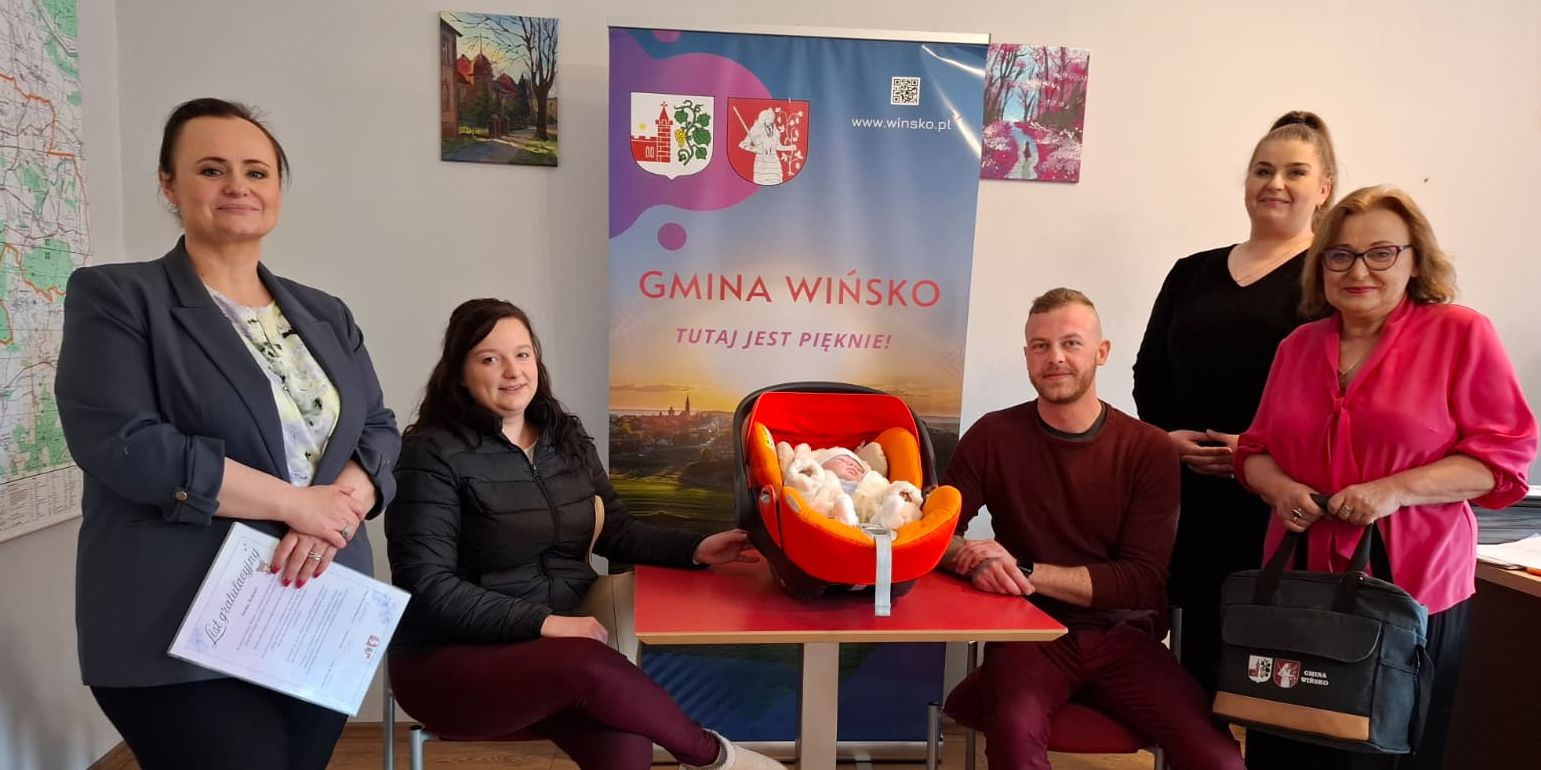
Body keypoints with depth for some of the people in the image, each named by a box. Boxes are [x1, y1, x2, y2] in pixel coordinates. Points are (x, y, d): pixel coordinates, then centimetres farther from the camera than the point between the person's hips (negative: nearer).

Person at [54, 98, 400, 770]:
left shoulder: (325, 315, 12)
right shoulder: (115, 297, -3)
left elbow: (380, 432, 6)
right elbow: (122, 444, -16)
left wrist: (336, 512, -15)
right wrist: (300, 503, -17)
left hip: (324, 623, 5)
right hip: (184, 635, -5)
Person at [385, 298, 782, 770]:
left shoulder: (567, 438, 8)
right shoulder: (432, 453, -10)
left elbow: (615, 532, 12)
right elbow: (429, 585, -15)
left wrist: (696, 549, -3)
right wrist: (543, 622, -22)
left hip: (562, 647, 4)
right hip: (454, 658, -4)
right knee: (591, 667, -31)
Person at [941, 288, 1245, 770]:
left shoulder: (1150, 450, -1)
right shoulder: (993, 437, -1)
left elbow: (1142, 581, -6)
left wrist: (1027, 573, -18)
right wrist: (973, 560, -21)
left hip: (1123, 638, 2)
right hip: (1031, 634, -1)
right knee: (1015, 727, -33)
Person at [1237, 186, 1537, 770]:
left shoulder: (1462, 333, -4)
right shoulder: (1299, 345, 8)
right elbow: (1257, 449, 14)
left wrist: (1396, 490, -20)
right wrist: (1280, 488, -7)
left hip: (1410, 591, -3)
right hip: (1300, 585, 4)